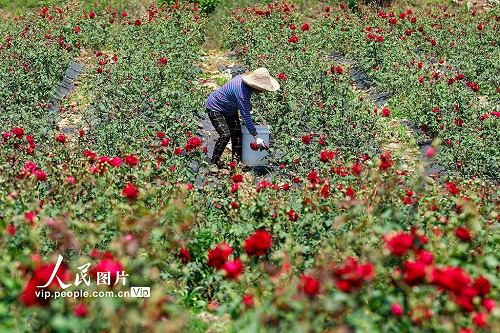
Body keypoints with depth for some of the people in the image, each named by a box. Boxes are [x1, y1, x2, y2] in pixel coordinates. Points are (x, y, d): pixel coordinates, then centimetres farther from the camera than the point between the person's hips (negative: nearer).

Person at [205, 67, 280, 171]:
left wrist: (248, 102, 4)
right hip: (215, 107, -9)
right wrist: (256, 137, -34)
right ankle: (213, 163, -9)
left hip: (230, 109, 9)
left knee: (237, 133, 0)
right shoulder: (241, 91, -37)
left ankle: (238, 159, 8)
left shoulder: (247, 83, -12)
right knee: (225, 135, -21)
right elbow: (246, 116, -36)